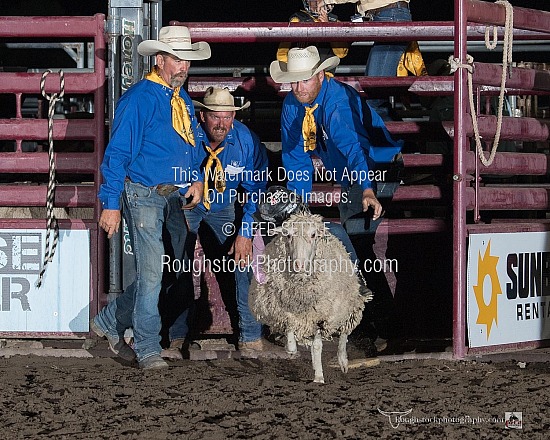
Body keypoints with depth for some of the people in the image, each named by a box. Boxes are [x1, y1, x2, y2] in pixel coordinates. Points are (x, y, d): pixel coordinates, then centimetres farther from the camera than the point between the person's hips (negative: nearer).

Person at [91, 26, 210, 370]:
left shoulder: (183, 100, 13)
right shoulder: (139, 98, -12)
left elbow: (193, 146, 26)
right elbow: (118, 153, -14)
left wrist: (197, 179, 7)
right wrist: (111, 204, -17)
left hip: (174, 198, 8)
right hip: (143, 195, -8)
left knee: (174, 271, 9)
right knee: (152, 271, -9)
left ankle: (109, 322, 24)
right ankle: (148, 350, 2)